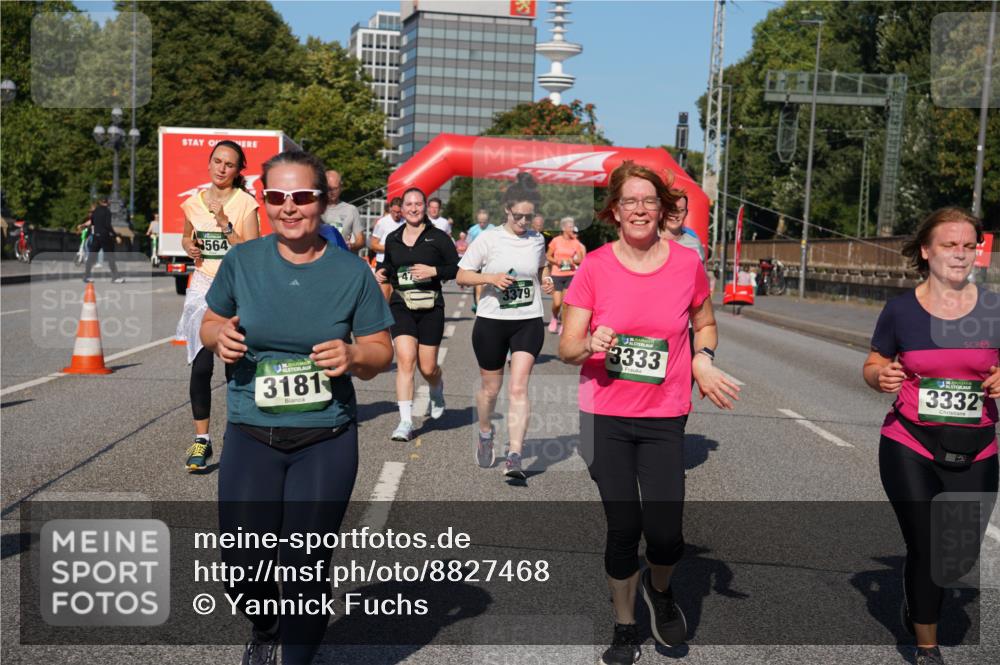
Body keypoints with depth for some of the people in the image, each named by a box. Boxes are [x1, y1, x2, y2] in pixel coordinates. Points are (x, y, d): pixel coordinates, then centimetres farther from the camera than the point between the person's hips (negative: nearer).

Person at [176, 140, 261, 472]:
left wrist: (225, 225, -20)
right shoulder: (193, 202, 7)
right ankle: (201, 440, -3)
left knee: (235, 367, 6)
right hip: (203, 288, 2)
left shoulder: (245, 203, -4)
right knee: (201, 366, -9)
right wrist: (189, 247, 3)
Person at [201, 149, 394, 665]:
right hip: (251, 435, 1)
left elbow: (381, 352, 2)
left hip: (327, 439, -1)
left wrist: (354, 356, -20)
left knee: (306, 568, 3)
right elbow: (210, 323, 14)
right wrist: (219, 337, -9)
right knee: (243, 565, -3)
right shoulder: (242, 261, 1)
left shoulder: (351, 273, -3)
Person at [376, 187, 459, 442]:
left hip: (430, 307, -2)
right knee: (405, 359, -15)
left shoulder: (438, 237, -1)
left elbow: (457, 268, 0)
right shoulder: (393, 239, 9)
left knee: (428, 368, 3)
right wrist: (383, 273, 5)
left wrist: (433, 271, -14)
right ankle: (405, 422, -13)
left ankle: (437, 392, 41)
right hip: (401, 306, 2)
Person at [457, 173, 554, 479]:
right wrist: (491, 277, -19)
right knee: (490, 387, 13)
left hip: (529, 322, 1)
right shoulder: (488, 239, -5)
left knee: (518, 388, -12)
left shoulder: (537, 240, 6)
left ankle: (514, 458, -14)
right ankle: (485, 434, 42)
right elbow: (462, 276, -2)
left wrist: (545, 279, 4)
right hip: (491, 320, -1)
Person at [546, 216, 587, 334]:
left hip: (571, 275, 1)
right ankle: (554, 318, 27)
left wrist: (573, 260, -13)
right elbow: (548, 256, 6)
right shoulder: (556, 241, -2)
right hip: (557, 274, -1)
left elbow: (580, 259, 7)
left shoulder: (576, 242, 3)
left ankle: (561, 323, 11)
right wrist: (556, 261, -12)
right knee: (557, 303, -4)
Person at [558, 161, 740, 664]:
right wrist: (590, 345, -26)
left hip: (665, 419, 1)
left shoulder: (687, 264, -2)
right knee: (623, 528, 4)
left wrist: (703, 359, -4)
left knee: (664, 532, -4)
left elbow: (705, 325, 16)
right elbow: (566, 348, -4)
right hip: (606, 417, -1)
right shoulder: (594, 267, -6)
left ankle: (659, 589, 32)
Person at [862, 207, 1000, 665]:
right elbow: (874, 365, 6)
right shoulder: (901, 310, -5)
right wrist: (880, 376, -17)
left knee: (963, 554, 8)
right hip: (910, 447, -2)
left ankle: (919, 596, 44)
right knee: (926, 549, 2)